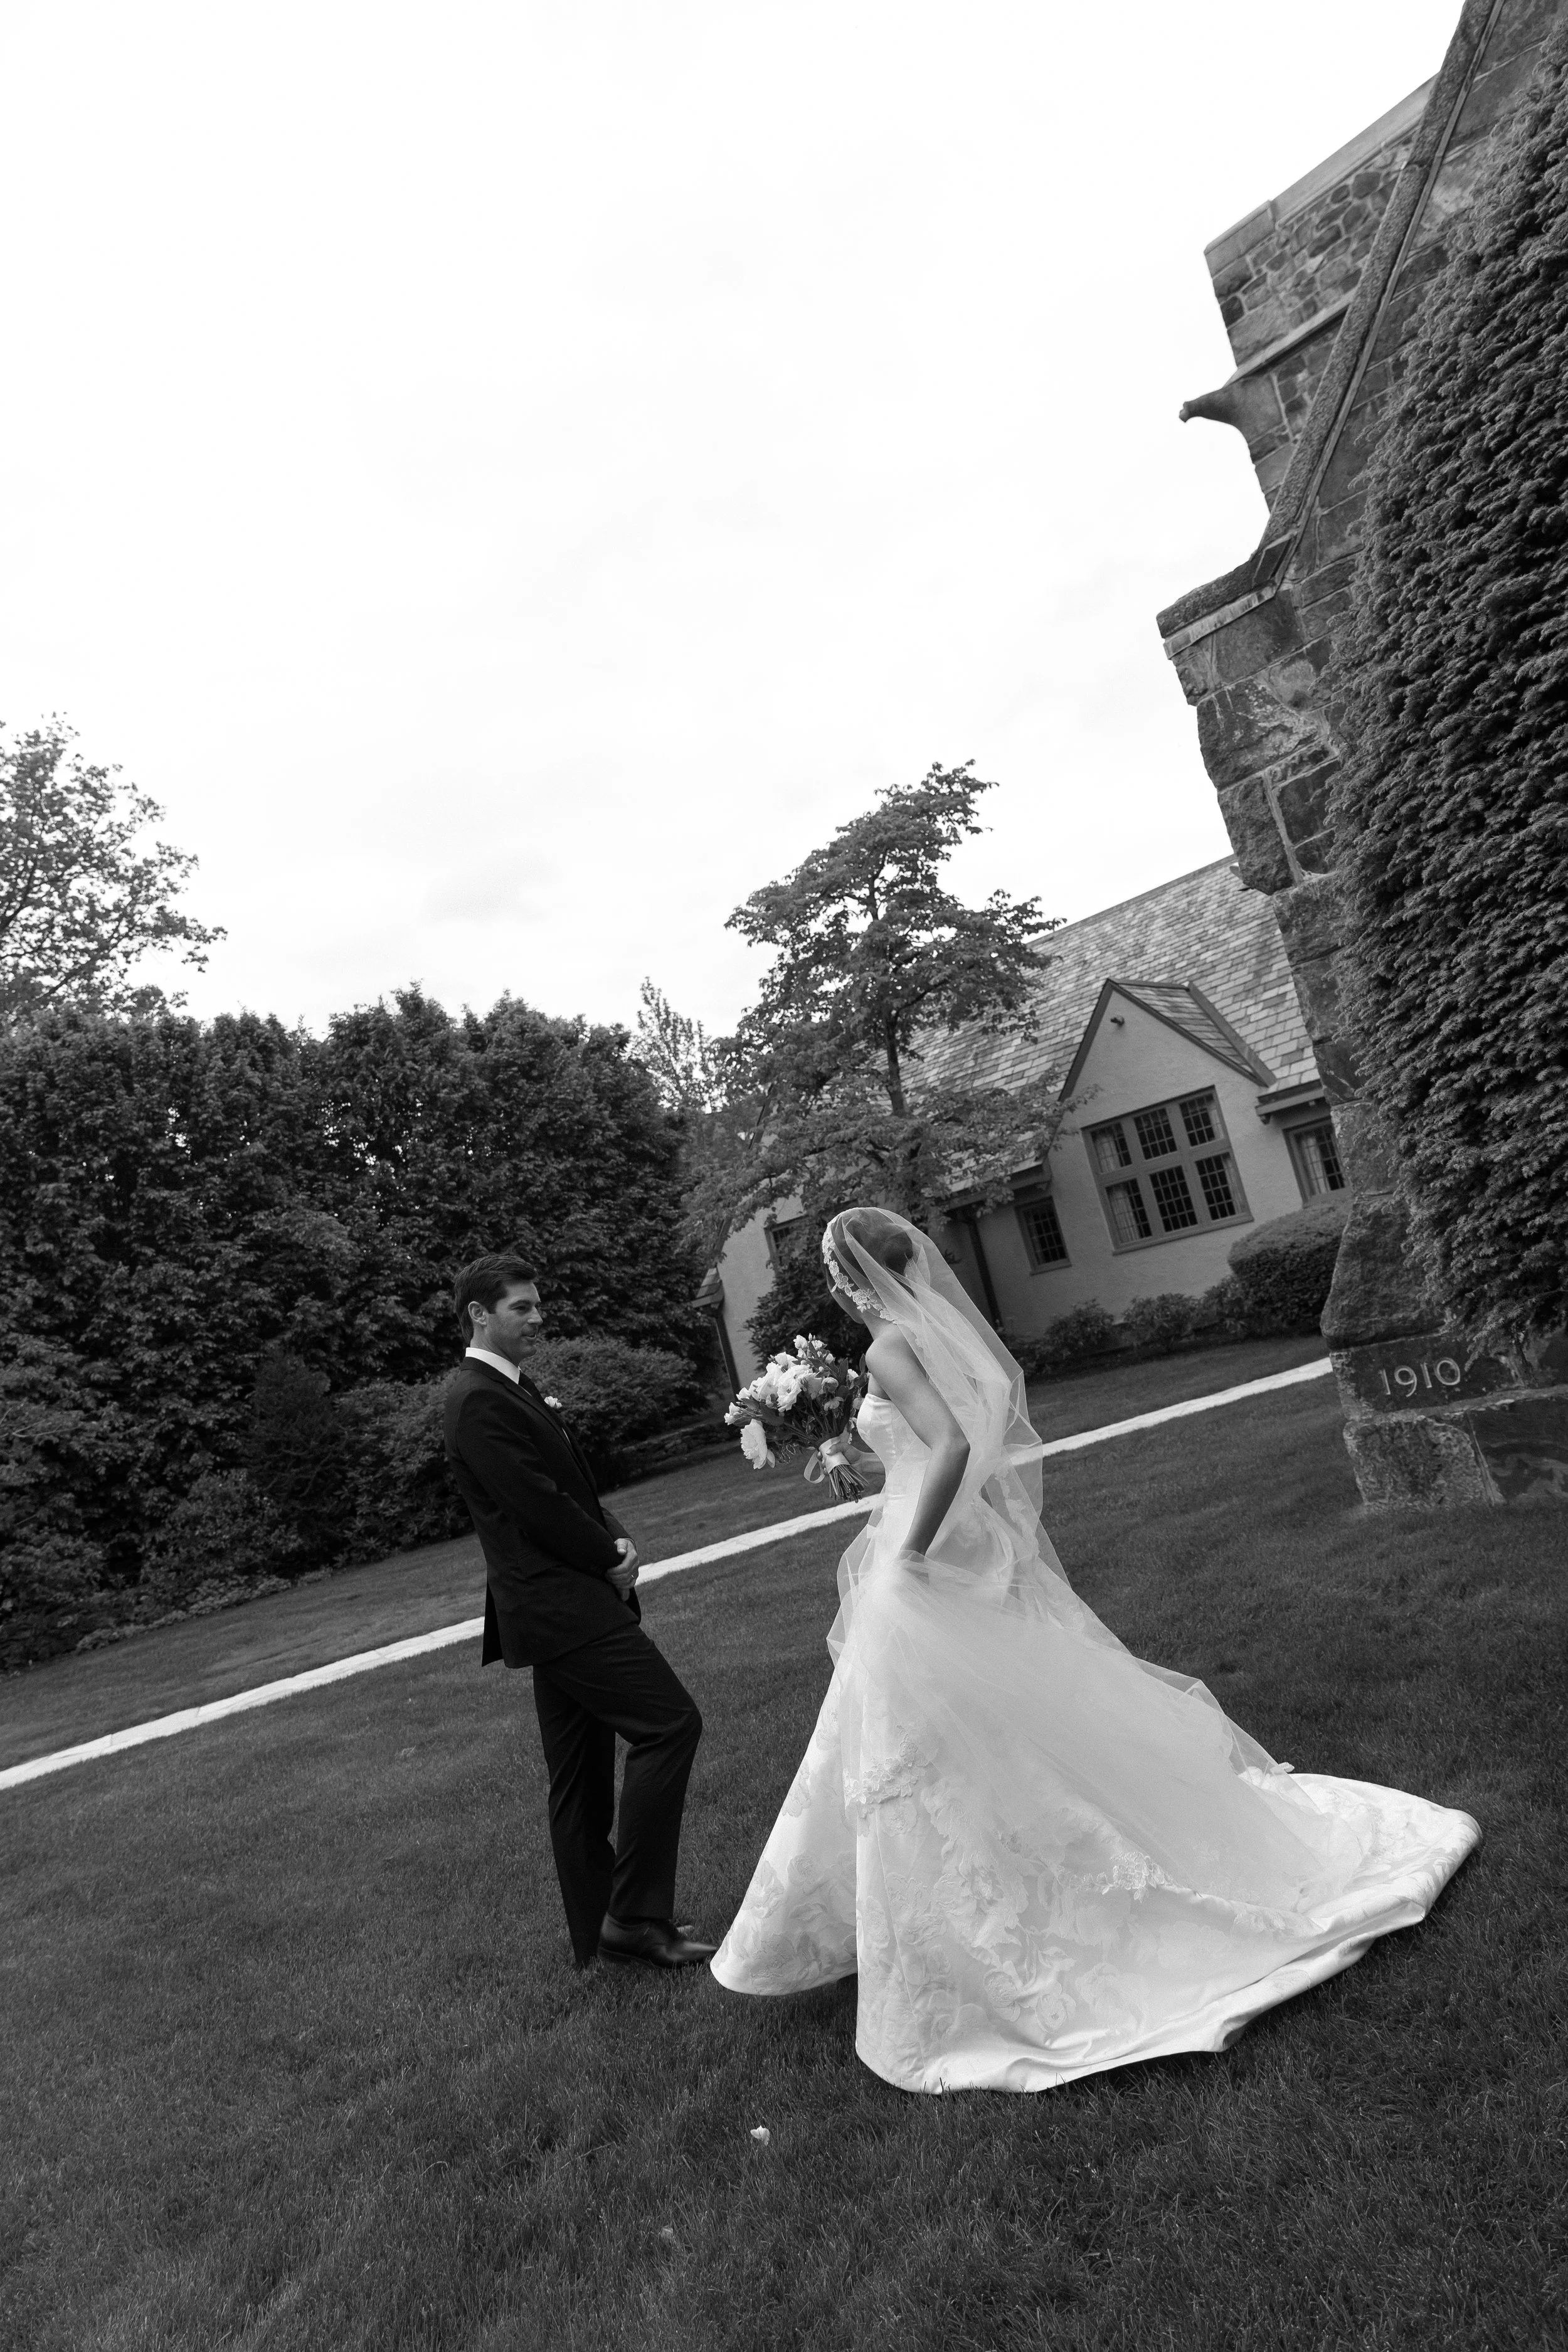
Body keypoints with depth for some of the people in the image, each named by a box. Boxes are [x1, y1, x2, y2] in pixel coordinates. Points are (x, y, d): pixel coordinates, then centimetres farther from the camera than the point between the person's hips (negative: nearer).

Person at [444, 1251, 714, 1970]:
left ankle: (597, 1936, 26)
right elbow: (538, 1505, -21)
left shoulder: (508, 1388, 15)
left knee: (580, 1780, 15)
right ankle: (635, 1913, -2)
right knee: (669, 1723, -11)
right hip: (561, 1605, -10)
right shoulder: (480, 1401, -16)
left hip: (561, 1604, 10)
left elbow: (569, 1487, 18)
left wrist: (614, 1538, 1)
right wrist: (611, 1560, -8)